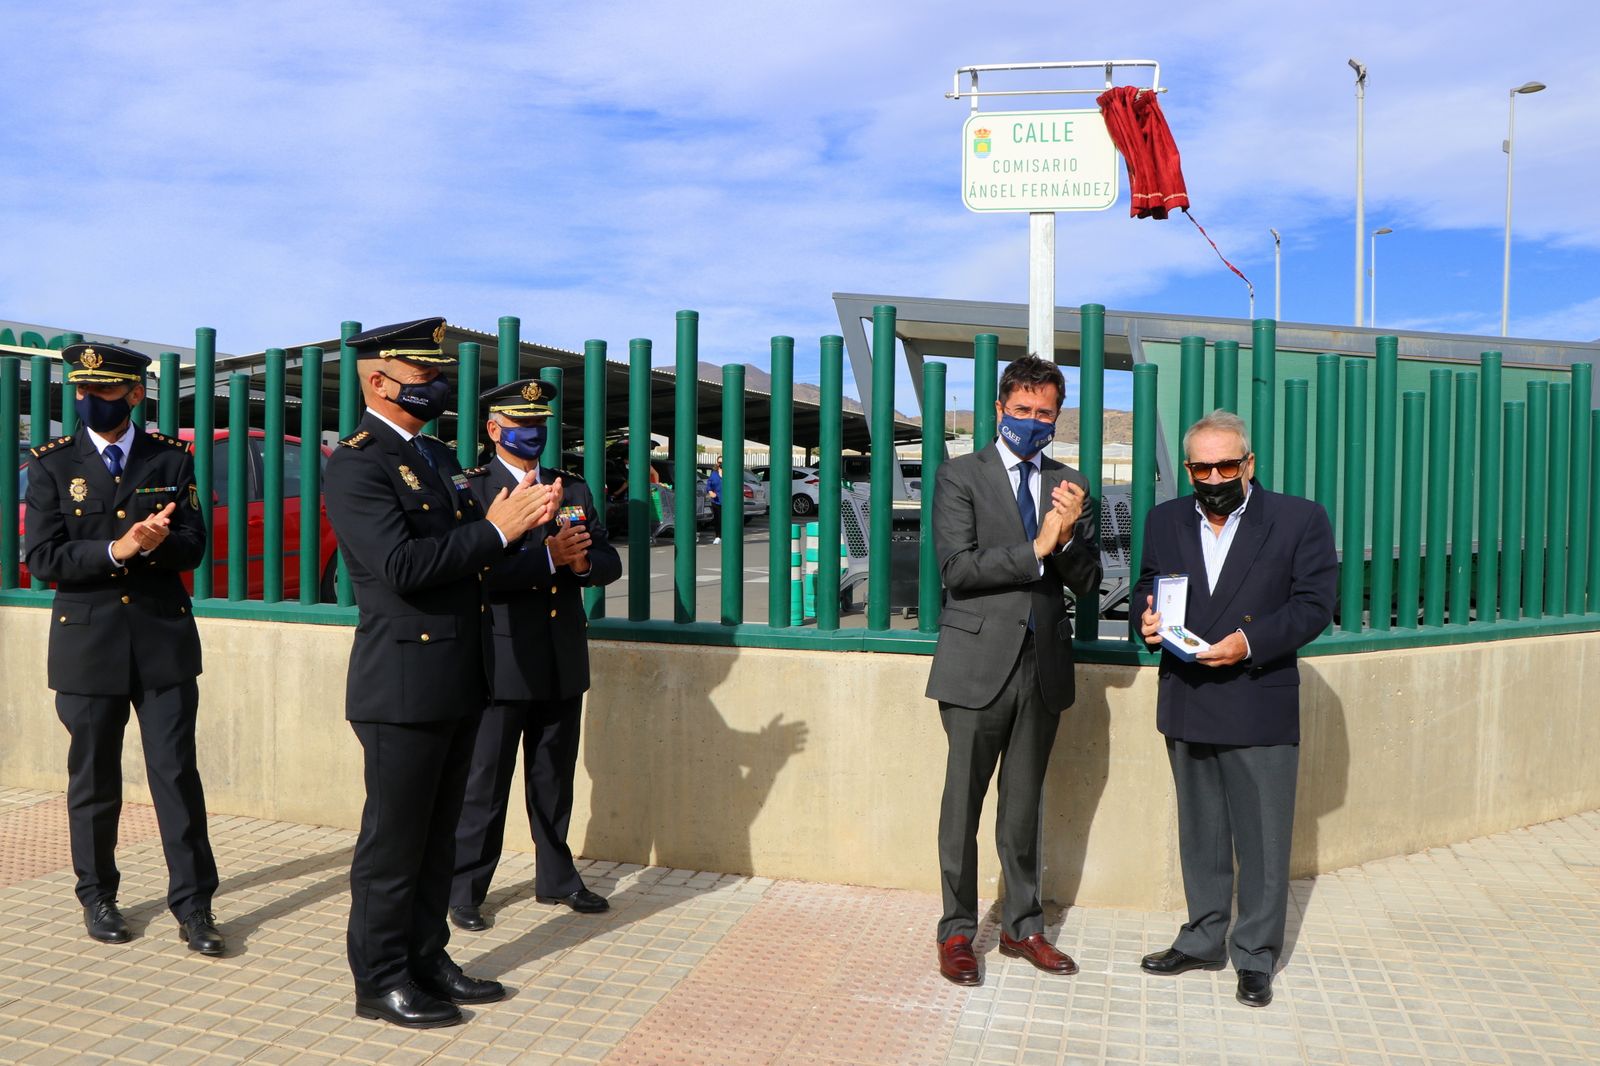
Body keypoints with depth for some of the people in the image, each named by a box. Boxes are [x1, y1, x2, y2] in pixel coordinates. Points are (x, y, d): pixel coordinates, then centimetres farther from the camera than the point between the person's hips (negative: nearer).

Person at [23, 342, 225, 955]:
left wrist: (156, 543, -21)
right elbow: (42, 558, -5)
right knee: (94, 783, 11)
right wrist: (116, 551, -19)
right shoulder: (52, 464, 3)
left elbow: (193, 546, 0)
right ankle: (97, 898, 29)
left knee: (177, 775, 0)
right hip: (88, 641, 0)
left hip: (165, 636, 0)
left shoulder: (171, 459, 5)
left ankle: (193, 904, 7)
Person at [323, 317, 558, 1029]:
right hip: (404, 686, -8)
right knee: (394, 839, 5)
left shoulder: (437, 457, 16)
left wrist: (508, 522, -1)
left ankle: (427, 959, 30)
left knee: (437, 835, 17)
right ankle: (380, 981, 20)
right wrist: (495, 530, -22)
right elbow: (402, 566, -25)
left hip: (459, 682, 8)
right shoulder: (357, 464, -13)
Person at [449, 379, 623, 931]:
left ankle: (556, 878, 31)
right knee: (484, 785, 4)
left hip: (564, 663, 5)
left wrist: (583, 562, -13)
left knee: (554, 781, 17)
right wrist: (549, 556, -24)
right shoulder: (471, 490, -5)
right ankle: (464, 891, 18)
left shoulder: (575, 489, 13)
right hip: (502, 664, -5)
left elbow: (609, 562, 9)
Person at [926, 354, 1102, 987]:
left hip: (1043, 664, 4)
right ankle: (957, 932, 20)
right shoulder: (961, 476, -1)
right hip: (979, 662, -4)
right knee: (964, 805, 5)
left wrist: (1071, 535, -12)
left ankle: (1022, 927, 30)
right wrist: (1036, 550, -17)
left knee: (1024, 808, 16)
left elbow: (1087, 584, 6)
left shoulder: (1070, 486, 11)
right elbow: (957, 569, -13)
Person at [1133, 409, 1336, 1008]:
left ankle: (1256, 957, 21)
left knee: (1262, 841, 5)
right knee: (1200, 834, 17)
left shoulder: (1301, 520, -4)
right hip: (1186, 706, 4)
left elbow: (1314, 604, -7)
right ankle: (1203, 940, 32)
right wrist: (1148, 618, -8)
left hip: (1260, 709, -4)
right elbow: (1146, 587, 15)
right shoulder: (1165, 521, 8)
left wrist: (1249, 641, -20)